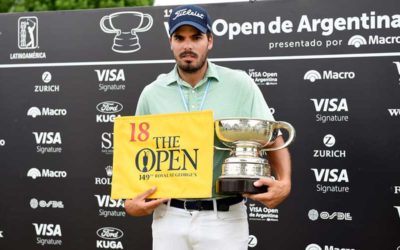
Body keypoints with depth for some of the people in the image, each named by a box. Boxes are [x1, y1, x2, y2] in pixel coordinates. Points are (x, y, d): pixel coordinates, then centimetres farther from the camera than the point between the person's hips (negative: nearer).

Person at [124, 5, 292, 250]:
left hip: (224, 217, -2)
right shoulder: (152, 94, 4)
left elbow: (273, 140, -1)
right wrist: (130, 202, -3)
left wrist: (284, 182, -18)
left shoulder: (241, 84, -3)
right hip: (169, 216, 2)